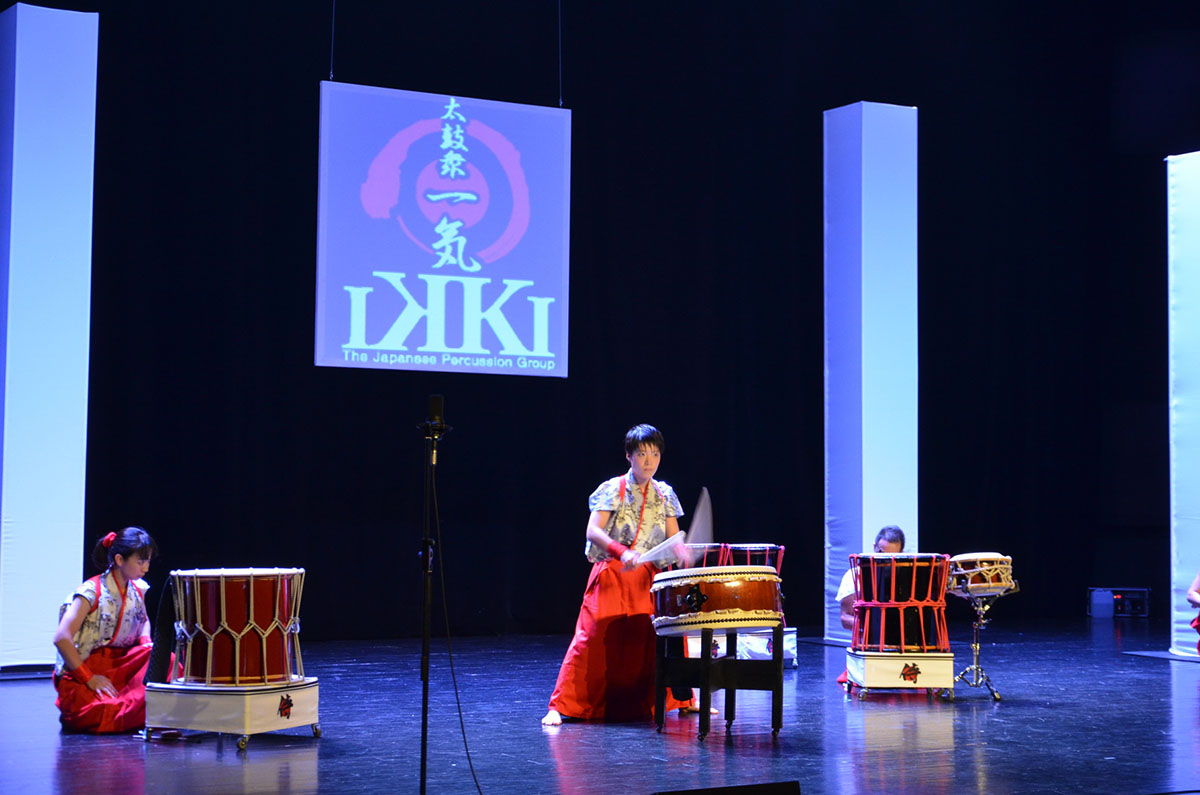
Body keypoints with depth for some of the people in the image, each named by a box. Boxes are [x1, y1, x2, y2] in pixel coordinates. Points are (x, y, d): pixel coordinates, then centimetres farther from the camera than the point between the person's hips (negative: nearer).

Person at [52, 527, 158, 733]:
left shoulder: (137, 590, 7)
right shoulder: (92, 592, -15)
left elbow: (144, 622, 29)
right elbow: (61, 639, -21)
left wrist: (147, 644, 4)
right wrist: (90, 679, -20)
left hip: (120, 665, 7)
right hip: (81, 675, -7)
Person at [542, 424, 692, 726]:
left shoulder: (664, 494, 9)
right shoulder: (613, 489, -6)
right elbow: (593, 532, -16)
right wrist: (621, 552, -31)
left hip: (649, 580, 5)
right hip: (611, 577, -4)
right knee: (592, 640, -10)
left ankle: (681, 700, 24)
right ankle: (560, 706, -7)